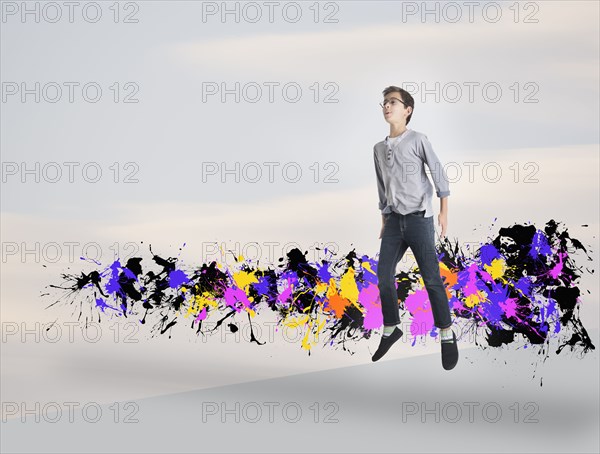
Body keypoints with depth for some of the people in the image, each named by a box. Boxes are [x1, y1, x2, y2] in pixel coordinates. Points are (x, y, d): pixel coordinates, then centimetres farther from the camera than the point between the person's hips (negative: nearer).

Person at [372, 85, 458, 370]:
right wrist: (384, 221, 19)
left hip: (419, 217, -6)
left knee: (431, 277, -7)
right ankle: (391, 329, 16)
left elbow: (438, 174, -4)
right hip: (394, 219, 6)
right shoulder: (379, 148, 13)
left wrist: (444, 210, -10)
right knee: (383, 276, 2)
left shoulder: (418, 140, -4)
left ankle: (447, 335, -1)